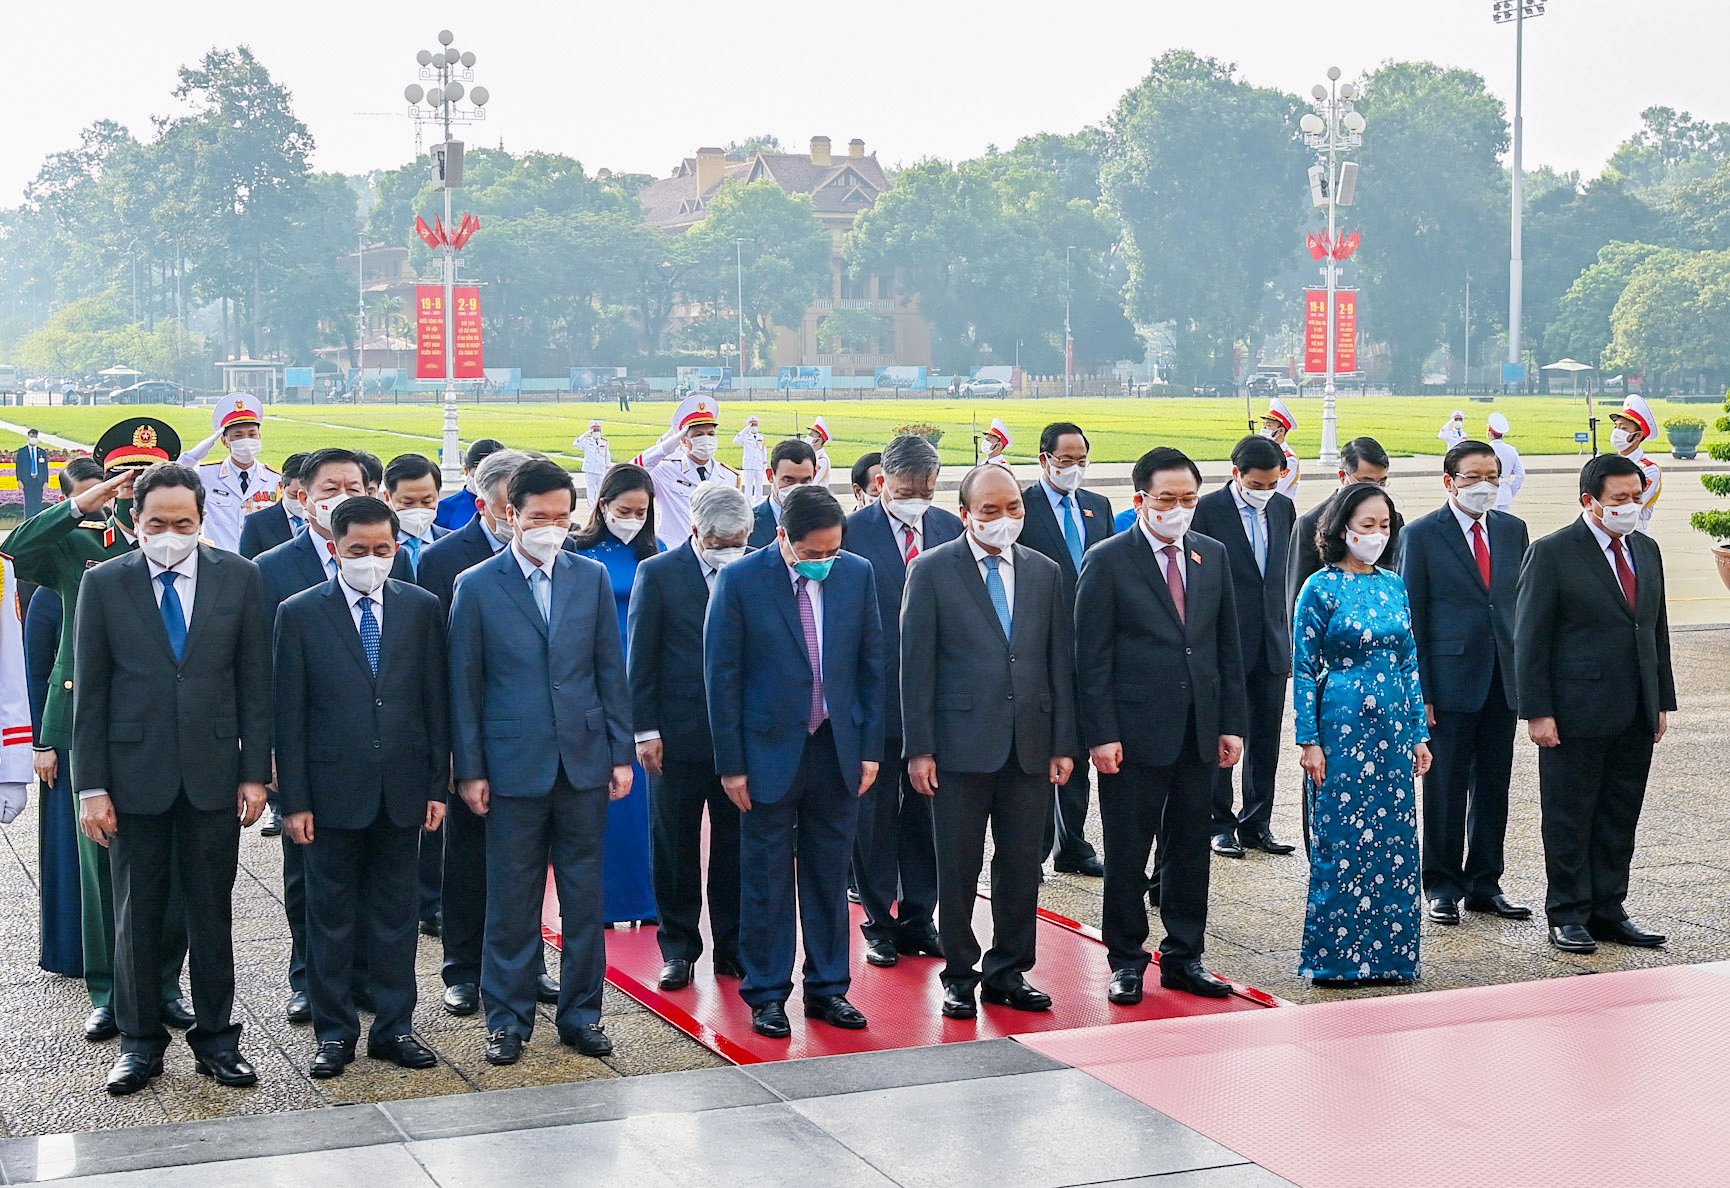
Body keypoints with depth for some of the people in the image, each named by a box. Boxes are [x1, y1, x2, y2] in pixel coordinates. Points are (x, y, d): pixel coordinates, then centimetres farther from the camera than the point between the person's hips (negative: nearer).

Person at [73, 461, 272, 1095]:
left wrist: (255, 773, -1)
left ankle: (215, 1037, 20)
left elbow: (255, 680, 3)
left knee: (212, 912, 8)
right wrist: (91, 786, -4)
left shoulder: (239, 577, 2)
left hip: (213, 773, 0)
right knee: (136, 914, 8)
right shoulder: (104, 584, 0)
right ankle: (139, 1041, 20)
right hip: (134, 774, 0)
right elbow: (90, 694, 0)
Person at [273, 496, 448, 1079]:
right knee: (331, 914, 7)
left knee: (396, 911, 10)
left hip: (402, 787, 2)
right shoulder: (299, 613, -3)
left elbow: (436, 701, 6)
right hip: (332, 788, -2)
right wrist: (294, 800, -7)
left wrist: (438, 785, 2)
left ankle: (394, 1025, 20)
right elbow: (288, 715, -3)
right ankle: (334, 1030, 17)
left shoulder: (422, 609, 4)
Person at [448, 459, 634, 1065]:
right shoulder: (476, 586, -2)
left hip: (585, 760, 2)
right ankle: (507, 1018, 16)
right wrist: (469, 769, -3)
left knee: (585, 896, 8)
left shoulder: (591, 578, 6)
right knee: (511, 901, 5)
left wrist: (622, 753, 3)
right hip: (514, 763, -2)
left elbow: (610, 670, 8)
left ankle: (581, 1011, 20)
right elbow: (464, 685, 0)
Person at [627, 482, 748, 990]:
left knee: (735, 844, 8)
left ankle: (731, 946, 20)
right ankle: (678, 948, 18)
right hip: (679, 734, -2)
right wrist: (645, 729, -6)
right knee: (675, 844, 7)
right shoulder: (658, 573, -2)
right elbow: (641, 657, -1)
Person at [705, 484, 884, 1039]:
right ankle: (767, 994, 17)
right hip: (770, 750, -3)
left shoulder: (857, 573, 0)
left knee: (829, 875, 12)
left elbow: (871, 664, 6)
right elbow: (722, 676, -7)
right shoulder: (740, 580, -10)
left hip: (836, 748, 3)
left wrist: (870, 748, 3)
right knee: (767, 879, 5)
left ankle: (828, 988, 23)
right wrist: (731, 764, -8)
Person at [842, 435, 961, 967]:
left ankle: (919, 918, 23)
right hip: (874, 698, -3)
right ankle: (878, 922, 19)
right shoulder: (853, 532, -8)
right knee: (874, 813, 7)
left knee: (927, 812, 11)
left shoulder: (952, 529, 4)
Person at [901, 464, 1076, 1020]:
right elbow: (916, 665, -4)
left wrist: (1063, 743, 5)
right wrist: (919, 748, -8)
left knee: (1022, 865, 8)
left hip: (1029, 744, 4)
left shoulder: (1045, 572, 10)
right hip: (961, 741, -3)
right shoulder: (932, 570, -2)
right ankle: (960, 976, 17)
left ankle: (1008, 971, 22)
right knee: (958, 868, 4)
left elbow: (1059, 662, 10)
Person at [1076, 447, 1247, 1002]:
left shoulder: (1212, 555, 9)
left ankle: (1183, 957, 22)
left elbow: (1227, 645, 12)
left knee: (1190, 849, 11)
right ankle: (1126, 961, 16)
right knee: (1128, 852, 4)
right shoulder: (1108, 561, -6)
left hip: (1199, 731, 5)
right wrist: (1102, 735, -13)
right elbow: (1092, 657, -7)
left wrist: (1232, 723, 7)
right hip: (1134, 733, -5)